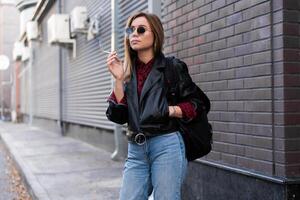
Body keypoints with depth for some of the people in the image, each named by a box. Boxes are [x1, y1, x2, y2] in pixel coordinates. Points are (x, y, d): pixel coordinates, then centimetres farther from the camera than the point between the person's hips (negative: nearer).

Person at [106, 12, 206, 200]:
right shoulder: (128, 71, 10)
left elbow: (197, 105, 1)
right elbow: (118, 116, 3)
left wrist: (169, 110, -14)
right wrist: (118, 79, -6)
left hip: (167, 145, -4)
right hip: (136, 150, 4)